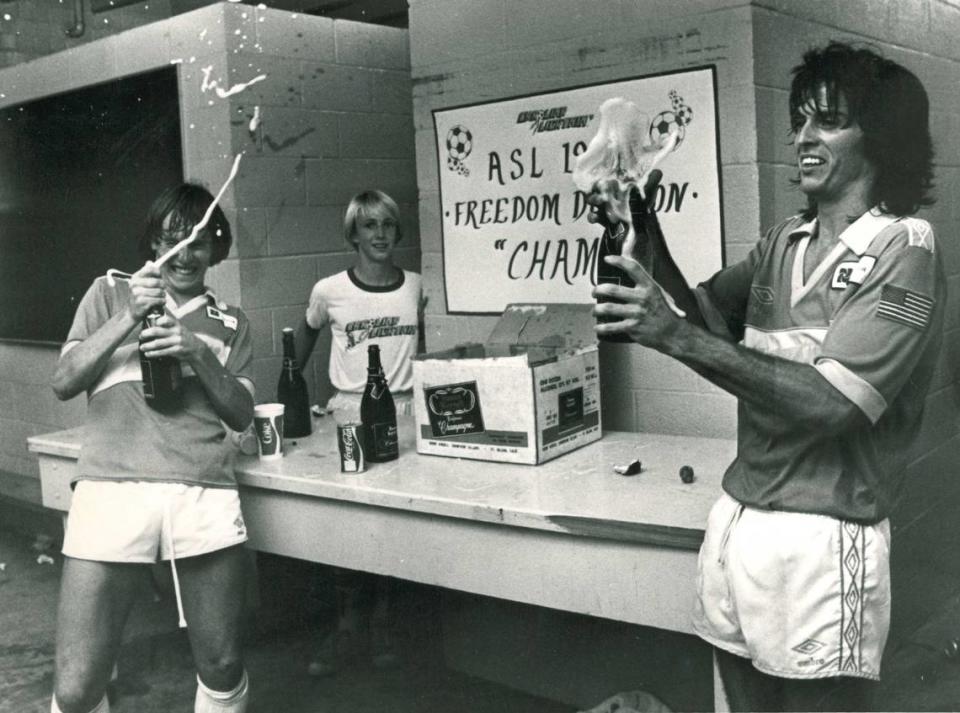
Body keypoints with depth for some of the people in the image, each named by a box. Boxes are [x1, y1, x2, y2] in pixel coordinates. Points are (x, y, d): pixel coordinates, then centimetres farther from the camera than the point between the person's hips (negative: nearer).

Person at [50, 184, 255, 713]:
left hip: (204, 495, 2)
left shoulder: (230, 323, 18)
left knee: (222, 668, 6)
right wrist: (129, 317, -5)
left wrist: (198, 355, -6)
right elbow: (64, 382, 6)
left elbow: (241, 415, 10)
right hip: (112, 489, -1)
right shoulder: (110, 293, 14)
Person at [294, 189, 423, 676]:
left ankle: (381, 623, 19)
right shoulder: (329, 291, -3)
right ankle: (347, 629, 11)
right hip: (348, 411, -1)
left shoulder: (414, 286, 2)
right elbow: (307, 331, 16)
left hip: (403, 410, 2)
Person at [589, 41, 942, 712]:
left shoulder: (904, 248, -10)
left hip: (821, 538, -6)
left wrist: (676, 335, -25)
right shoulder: (785, 240, 11)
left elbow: (830, 402, -20)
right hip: (737, 518, 6)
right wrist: (645, 233, -2)